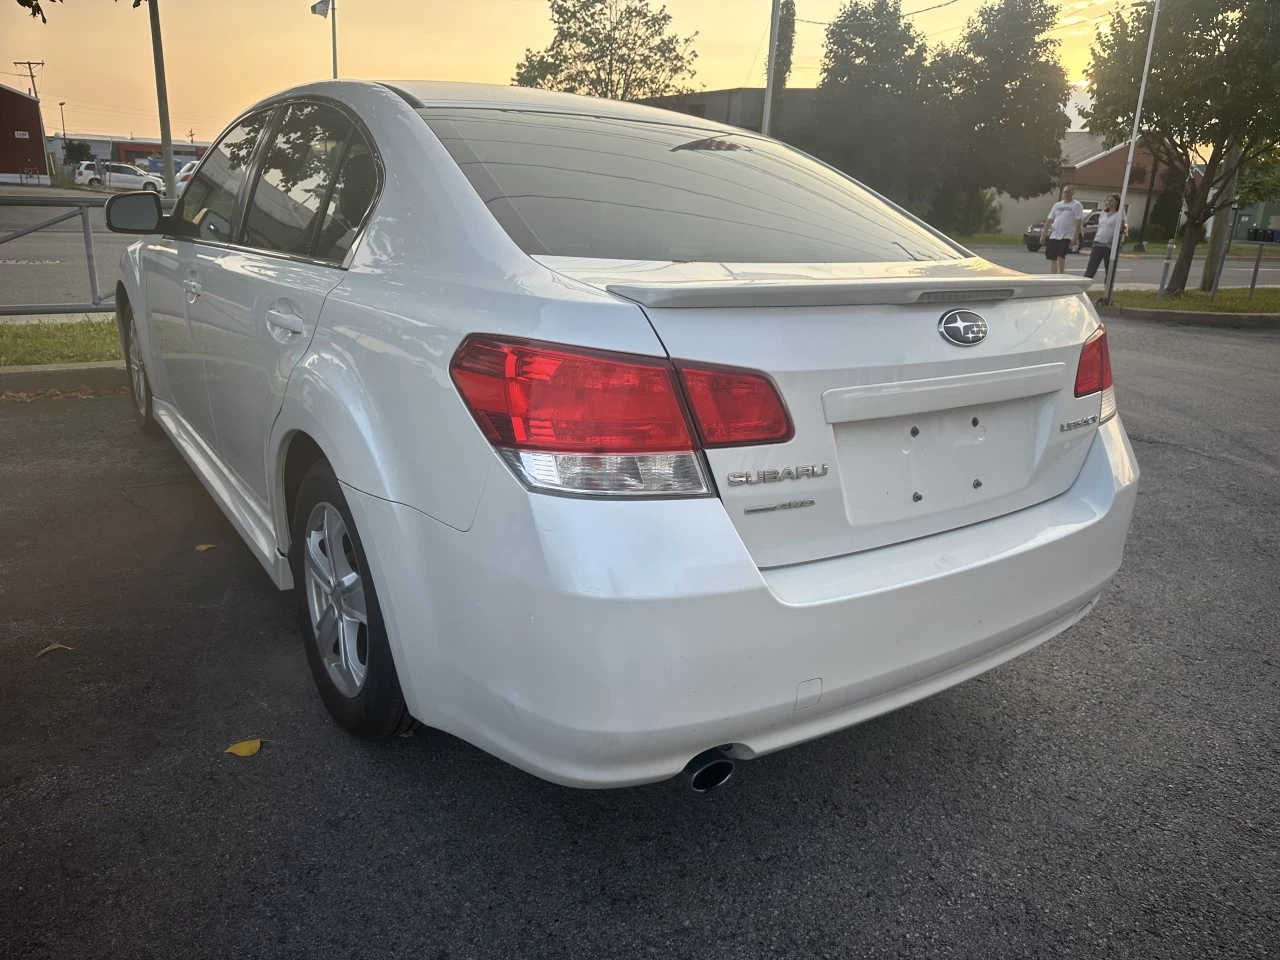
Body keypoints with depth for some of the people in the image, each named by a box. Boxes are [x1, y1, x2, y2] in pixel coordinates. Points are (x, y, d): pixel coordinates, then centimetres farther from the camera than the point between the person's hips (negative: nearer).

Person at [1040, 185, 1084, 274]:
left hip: (1067, 236, -5)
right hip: (1053, 236, 5)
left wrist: (1075, 237, -16)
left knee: (1060, 256, -19)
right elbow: (1049, 220, 15)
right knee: (1052, 258, 5)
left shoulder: (1076, 205, -1)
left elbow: (1078, 222, -7)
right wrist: (1043, 235, 7)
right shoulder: (1057, 205, 15)